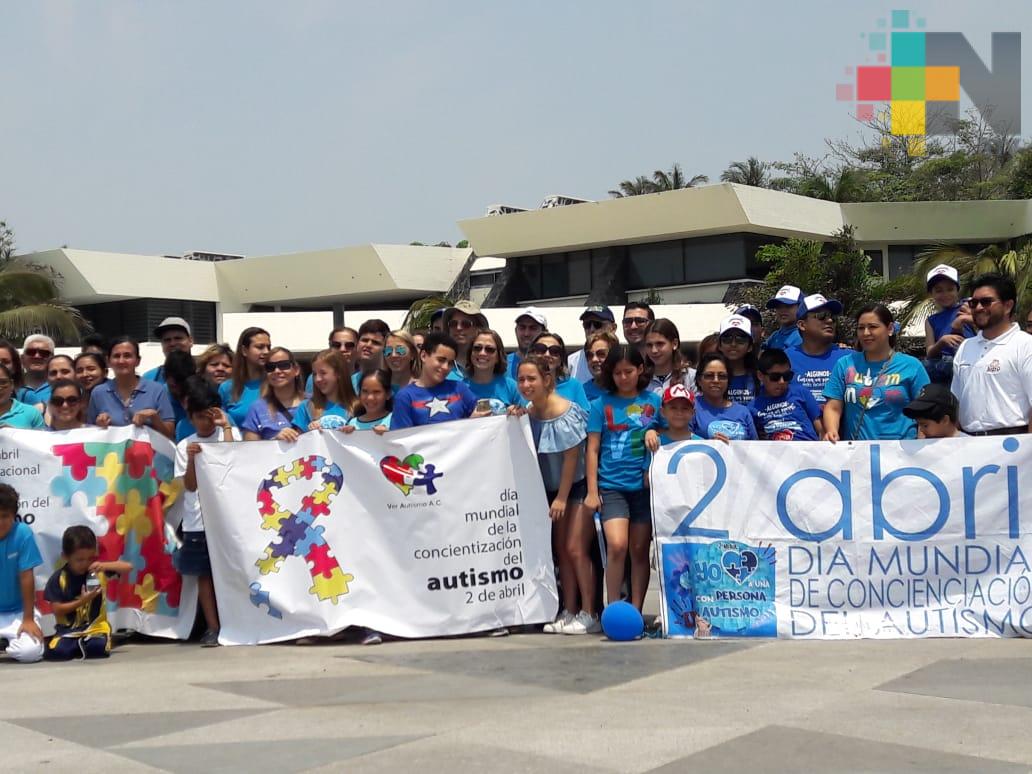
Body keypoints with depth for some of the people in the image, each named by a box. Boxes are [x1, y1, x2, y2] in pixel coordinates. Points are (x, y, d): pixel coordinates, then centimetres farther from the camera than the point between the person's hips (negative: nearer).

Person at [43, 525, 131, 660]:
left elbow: (128, 568, -2)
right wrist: (81, 601, -20)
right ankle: (80, 645, 4)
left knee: (99, 648, -31)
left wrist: (105, 565, -19)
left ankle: (79, 644, 4)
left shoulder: (99, 570, 1)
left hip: (95, 626, 1)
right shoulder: (58, 579, -5)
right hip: (68, 629, -1)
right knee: (55, 651, -30)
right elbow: (57, 610, -8)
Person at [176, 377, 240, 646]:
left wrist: (225, 426, -9)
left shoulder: (230, 433, 5)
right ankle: (212, 628, 9)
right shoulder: (185, 446, 7)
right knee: (205, 573, 4)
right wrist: (192, 459, -15)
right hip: (198, 521, 2)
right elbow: (190, 485, 1)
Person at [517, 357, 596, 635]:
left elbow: (571, 457, -18)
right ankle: (569, 612, 14)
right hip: (553, 488, 7)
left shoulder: (566, 412, -19)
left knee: (575, 548, -10)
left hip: (578, 485, -7)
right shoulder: (528, 412, 1)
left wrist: (562, 497, -17)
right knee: (561, 549, 8)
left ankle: (588, 614, -3)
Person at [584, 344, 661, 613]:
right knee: (617, 545, -16)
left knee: (640, 550, 6)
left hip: (645, 485, 1)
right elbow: (592, 450, 4)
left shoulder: (654, 401, 6)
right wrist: (592, 491, -1)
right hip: (611, 486, -1)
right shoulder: (601, 404, 4)